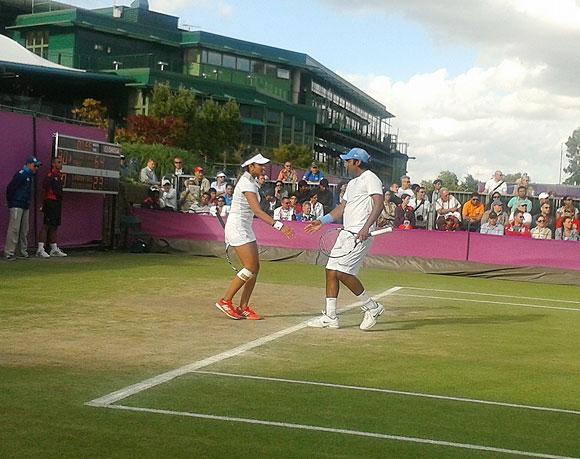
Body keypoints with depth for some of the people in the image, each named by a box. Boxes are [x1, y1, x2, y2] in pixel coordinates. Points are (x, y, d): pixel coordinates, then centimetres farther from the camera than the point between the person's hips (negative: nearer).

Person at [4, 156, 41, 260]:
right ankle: (9, 252, -10)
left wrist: (28, 203, 17)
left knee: (24, 230, 11)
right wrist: (10, 202, -9)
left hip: (26, 206, 9)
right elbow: (10, 188, -14)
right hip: (17, 206, -9)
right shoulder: (21, 174, -12)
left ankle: (23, 251, 18)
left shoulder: (31, 175, 16)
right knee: (14, 229, -11)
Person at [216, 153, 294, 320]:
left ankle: (243, 307, 8)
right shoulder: (246, 184, -17)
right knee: (250, 267, -12)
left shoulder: (251, 182, 14)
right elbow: (257, 211, -28)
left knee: (255, 268, 4)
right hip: (237, 227, -10)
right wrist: (278, 225, -35)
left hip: (245, 228, 10)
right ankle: (225, 301, 0)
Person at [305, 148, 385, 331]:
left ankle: (372, 307, 0)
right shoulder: (352, 183, 23)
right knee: (331, 271, 4)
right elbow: (341, 208, 28)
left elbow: (379, 204, -19)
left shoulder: (370, 178, -6)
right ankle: (330, 317, 9)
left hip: (360, 234, -10)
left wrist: (366, 227, -30)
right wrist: (321, 221, 22)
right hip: (346, 233, 10)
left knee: (343, 272, -16)